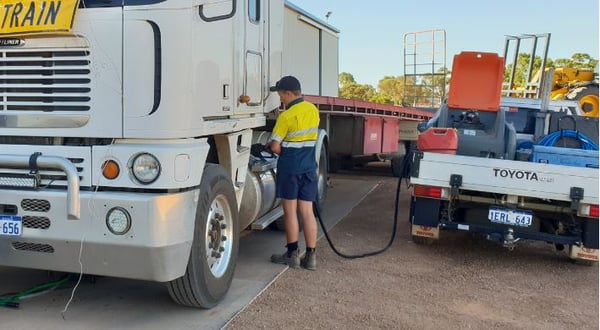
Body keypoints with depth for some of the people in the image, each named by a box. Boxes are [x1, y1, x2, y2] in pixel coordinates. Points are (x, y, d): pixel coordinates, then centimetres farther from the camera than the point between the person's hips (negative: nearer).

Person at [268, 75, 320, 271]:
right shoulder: (313, 110, 7)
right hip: (309, 167, 6)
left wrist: (284, 153, 5)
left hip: (290, 168, -6)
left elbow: (275, 147, -15)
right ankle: (311, 256, 9)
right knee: (307, 211, 7)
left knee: (290, 211, 4)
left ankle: (292, 254, 10)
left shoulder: (287, 116, -15)